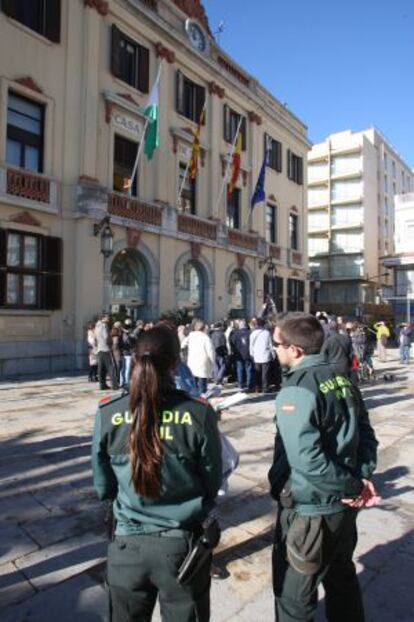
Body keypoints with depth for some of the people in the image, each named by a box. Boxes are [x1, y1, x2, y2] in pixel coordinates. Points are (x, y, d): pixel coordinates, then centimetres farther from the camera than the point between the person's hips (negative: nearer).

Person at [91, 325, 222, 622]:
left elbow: (103, 488, -1)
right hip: (183, 544, -1)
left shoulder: (108, 415, -14)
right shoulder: (199, 413, -18)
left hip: (128, 544, 1)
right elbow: (213, 485, -6)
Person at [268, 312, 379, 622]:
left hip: (307, 510, -8)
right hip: (343, 505, 8)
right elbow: (366, 434, 3)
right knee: (342, 579, 28)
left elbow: (307, 458, -29)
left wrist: (351, 487, -16)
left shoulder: (295, 391, -24)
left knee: (294, 596, 13)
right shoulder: (343, 379, -1)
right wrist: (362, 477, -5)